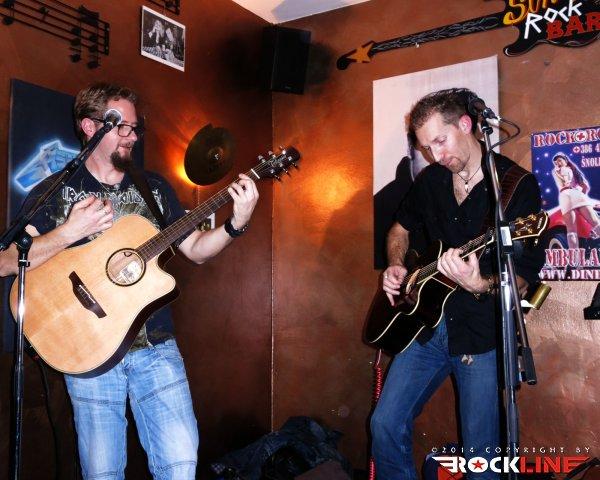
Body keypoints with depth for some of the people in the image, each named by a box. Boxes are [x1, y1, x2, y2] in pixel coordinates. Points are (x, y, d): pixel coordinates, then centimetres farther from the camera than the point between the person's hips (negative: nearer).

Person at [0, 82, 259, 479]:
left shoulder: (154, 187, 11)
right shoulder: (55, 191, 2)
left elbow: (196, 250, 11)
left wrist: (236, 223, -6)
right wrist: (71, 231, -17)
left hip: (156, 346, 2)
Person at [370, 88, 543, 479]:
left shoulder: (518, 184, -11)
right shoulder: (430, 180, 5)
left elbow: (524, 278, -14)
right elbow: (401, 228, 24)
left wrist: (479, 285, -34)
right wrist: (396, 266, 5)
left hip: (482, 333, -5)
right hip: (427, 322, 5)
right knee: (386, 425, 3)